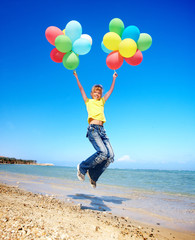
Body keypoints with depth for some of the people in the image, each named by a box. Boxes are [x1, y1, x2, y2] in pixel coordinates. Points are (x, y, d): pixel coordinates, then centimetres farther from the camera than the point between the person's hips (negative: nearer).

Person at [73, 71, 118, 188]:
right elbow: (81, 88, 14)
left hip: (102, 130, 5)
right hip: (93, 129, -5)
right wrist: (76, 76, 14)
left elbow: (111, 90, 31)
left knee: (110, 155, -10)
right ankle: (82, 167, -2)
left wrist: (114, 78, 34)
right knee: (103, 152, -24)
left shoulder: (102, 101, 26)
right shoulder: (88, 101, 16)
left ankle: (93, 174, 9)